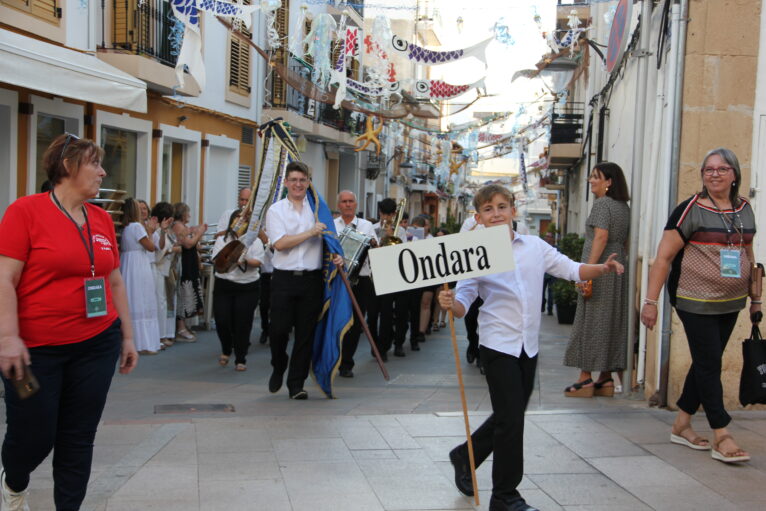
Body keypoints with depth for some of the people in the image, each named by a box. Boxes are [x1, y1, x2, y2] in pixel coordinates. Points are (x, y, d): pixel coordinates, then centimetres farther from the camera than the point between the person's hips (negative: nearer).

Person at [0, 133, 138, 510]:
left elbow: (115, 281, 15)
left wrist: (127, 336, 15)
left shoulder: (102, 220, 8)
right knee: (34, 437, 6)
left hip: (96, 345, 5)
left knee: (79, 439, 7)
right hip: (36, 349, -4)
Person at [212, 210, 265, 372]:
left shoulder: (255, 241, 6)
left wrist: (245, 260, -25)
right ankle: (226, 351, 25)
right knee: (222, 321, -4)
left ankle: (241, 360, 9)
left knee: (243, 323, -2)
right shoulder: (222, 240, 8)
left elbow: (258, 262, -6)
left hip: (248, 287, -1)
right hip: (224, 285, 1)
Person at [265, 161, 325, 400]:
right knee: (279, 329, -4)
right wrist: (310, 233, -11)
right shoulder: (276, 210, 3)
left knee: (306, 333, 2)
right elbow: (280, 243, -10)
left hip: (312, 279, 2)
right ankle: (278, 368, 26)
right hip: (284, 278, -2)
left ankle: (296, 384, 12)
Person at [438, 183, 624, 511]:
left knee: (511, 415, 15)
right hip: (498, 345, -5)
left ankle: (465, 456, 40)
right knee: (511, 418, -4)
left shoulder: (535, 246, 4)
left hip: (528, 344, 5)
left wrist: (603, 269, -12)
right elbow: (465, 301, -8)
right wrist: (450, 303, -29)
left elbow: (571, 269, 4)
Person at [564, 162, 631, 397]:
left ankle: (585, 379, -3)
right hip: (618, 269, 8)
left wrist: (588, 270, -22)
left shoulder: (602, 203, -9)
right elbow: (624, 242, 17)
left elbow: (600, 238, -19)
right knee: (612, 323, 9)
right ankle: (606, 378, 13)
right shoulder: (624, 206, 15)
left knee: (590, 322, -4)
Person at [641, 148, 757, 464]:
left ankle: (681, 425, 24)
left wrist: (755, 298, 19)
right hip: (697, 303, -6)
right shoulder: (691, 209, -10)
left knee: (706, 363, 12)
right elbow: (664, 256, -11)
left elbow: (748, 255, 20)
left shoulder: (744, 209, 9)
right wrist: (651, 301, -16)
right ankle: (721, 438, 1)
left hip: (730, 304, 6)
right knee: (709, 365, -4)